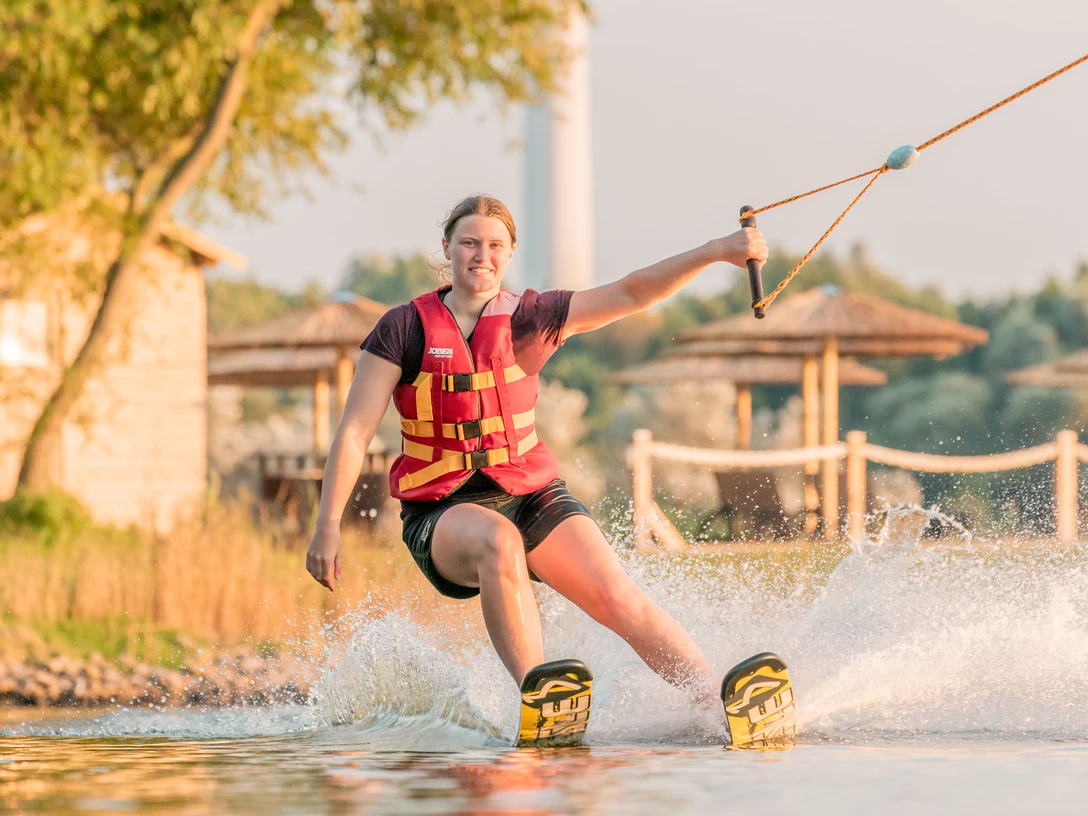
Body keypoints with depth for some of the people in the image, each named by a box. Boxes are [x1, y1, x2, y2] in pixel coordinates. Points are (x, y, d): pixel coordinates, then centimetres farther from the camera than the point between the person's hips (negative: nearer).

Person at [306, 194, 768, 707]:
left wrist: (716, 251, -16)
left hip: (530, 494, 3)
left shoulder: (529, 318, 4)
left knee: (620, 600, -16)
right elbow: (354, 432, -3)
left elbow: (632, 294, -4)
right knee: (498, 542, -38)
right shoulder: (405, 330, -2)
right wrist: (328, 525, -12)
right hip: (442, 512, -3)